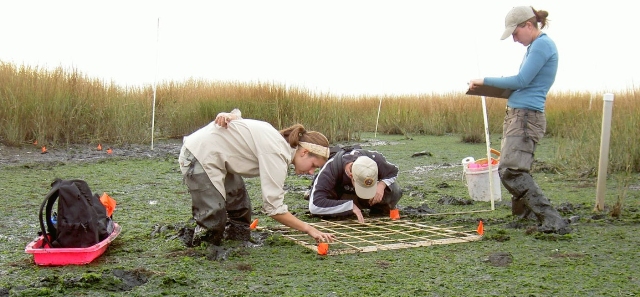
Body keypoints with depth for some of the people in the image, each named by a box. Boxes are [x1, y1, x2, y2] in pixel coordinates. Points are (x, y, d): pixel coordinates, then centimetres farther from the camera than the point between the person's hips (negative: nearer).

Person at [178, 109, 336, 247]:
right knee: (214, 221, -13)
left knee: (241, 209, 7)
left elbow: (237, 115, 7)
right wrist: (309, 229, -19)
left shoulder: (280, 140, 5)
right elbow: (274, 208, -25)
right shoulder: (277, 154, -24)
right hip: (200, 156, -9)